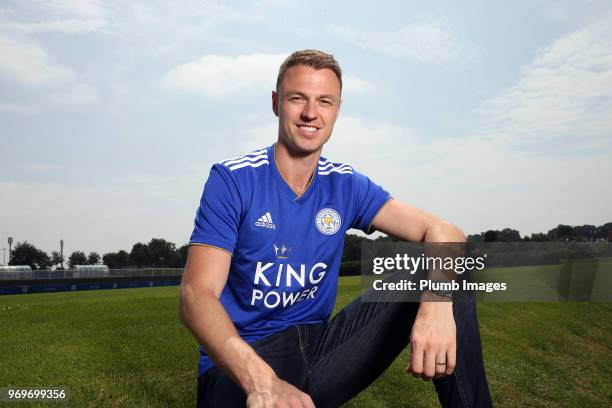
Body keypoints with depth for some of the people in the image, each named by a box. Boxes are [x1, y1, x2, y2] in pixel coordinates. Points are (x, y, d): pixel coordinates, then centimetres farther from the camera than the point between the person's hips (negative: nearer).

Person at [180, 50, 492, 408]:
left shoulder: (346, 186, 3)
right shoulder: (231, 180, -9)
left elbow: (441, 232, -6)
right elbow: (197, 295, -18)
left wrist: (437, 303, -30)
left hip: (317, 345, 4)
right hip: (240, 364, -4)